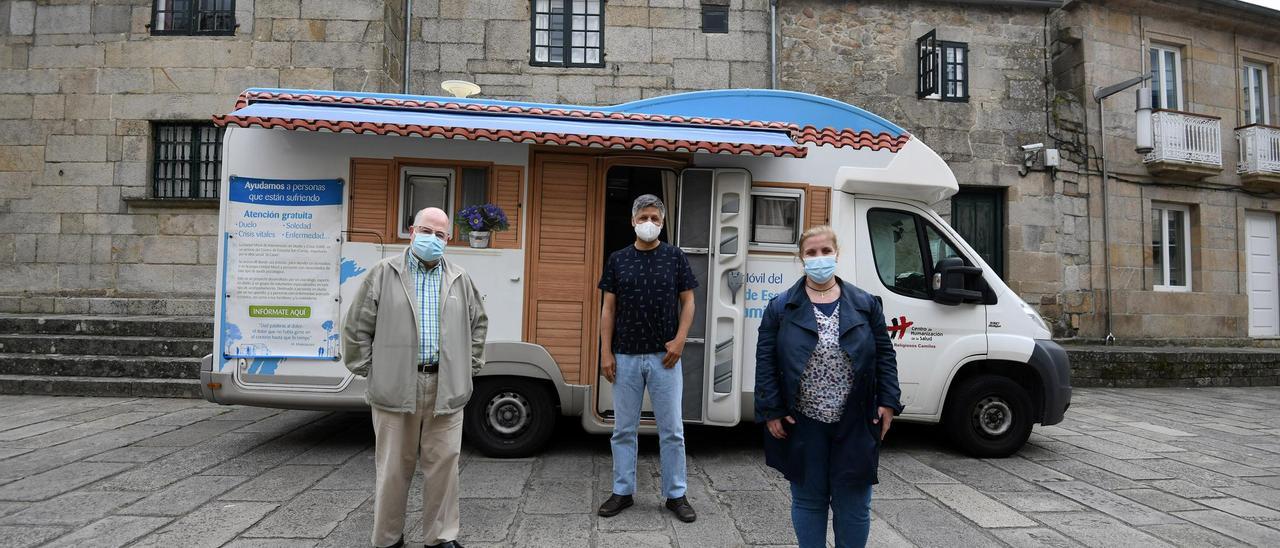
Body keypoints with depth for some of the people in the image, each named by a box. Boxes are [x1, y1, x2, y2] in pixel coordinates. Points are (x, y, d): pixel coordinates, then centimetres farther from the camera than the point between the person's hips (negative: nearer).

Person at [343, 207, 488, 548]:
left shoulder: (460, 280, 11)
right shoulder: (384, 273, 3)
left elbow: (478, 323, 20)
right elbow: (357, 326, 4)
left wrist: (470, 365, 13)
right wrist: (366, 369, 1)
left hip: (447, 389, 2)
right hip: (395, 388, -2)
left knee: (444, 463, 6)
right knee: (393, 467, 7)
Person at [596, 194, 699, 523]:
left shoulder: (675, 257, 3)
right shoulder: (618, 260, 5)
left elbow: (688, 302, 4)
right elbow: (608, 308, 5)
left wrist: (679, 341, -9)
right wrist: (605, 352, -1)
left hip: (664, 356, -1)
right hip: (625, 357, 1)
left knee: (672, 430, 5)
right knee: (623, 429, 10)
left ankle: (675, 495, 18)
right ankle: (622, 492, 23)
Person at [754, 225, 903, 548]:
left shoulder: (865, 304, 5)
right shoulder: (781, 307, 0)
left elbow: (884, 355, 6)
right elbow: (766, 362, -2)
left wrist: (888, 402, -2)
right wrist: (770, 411, -8)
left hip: (854, 424, 1)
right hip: (803, 425, -1)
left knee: (853, 503, 10)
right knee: (809, 500, 11)